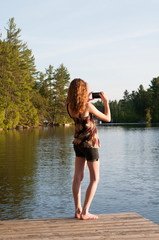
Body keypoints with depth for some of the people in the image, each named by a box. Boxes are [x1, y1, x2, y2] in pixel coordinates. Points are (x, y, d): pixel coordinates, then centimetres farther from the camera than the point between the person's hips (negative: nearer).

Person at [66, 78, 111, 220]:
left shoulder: (70, 107, -1)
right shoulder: (88, 106, -20)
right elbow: (107, 118, -9)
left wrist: (86, 101, 16)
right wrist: (106, 102, 2)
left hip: (78, 143, 6)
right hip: (90, 144, -6)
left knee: (78, 178, 9)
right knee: (95, 179, 3)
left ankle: (78, 210, 11)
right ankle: (85, 212, -1)